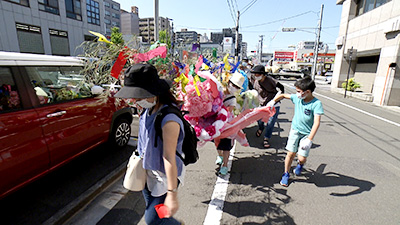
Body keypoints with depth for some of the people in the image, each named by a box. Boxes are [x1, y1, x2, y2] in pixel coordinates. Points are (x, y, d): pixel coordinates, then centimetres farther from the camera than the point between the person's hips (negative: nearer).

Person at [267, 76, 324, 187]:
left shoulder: (316, 104, -19)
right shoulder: (297, 98, -6)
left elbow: (316, 123, -25)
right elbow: (283, 95, 11)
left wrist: (309, 139, -31)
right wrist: (273, 101, -3)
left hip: (307, 133, -3)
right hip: (295, 130, 3)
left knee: (302, 158, -3)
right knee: (291, 153, 3)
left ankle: (300, 165, 35)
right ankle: (286, 174, 23)